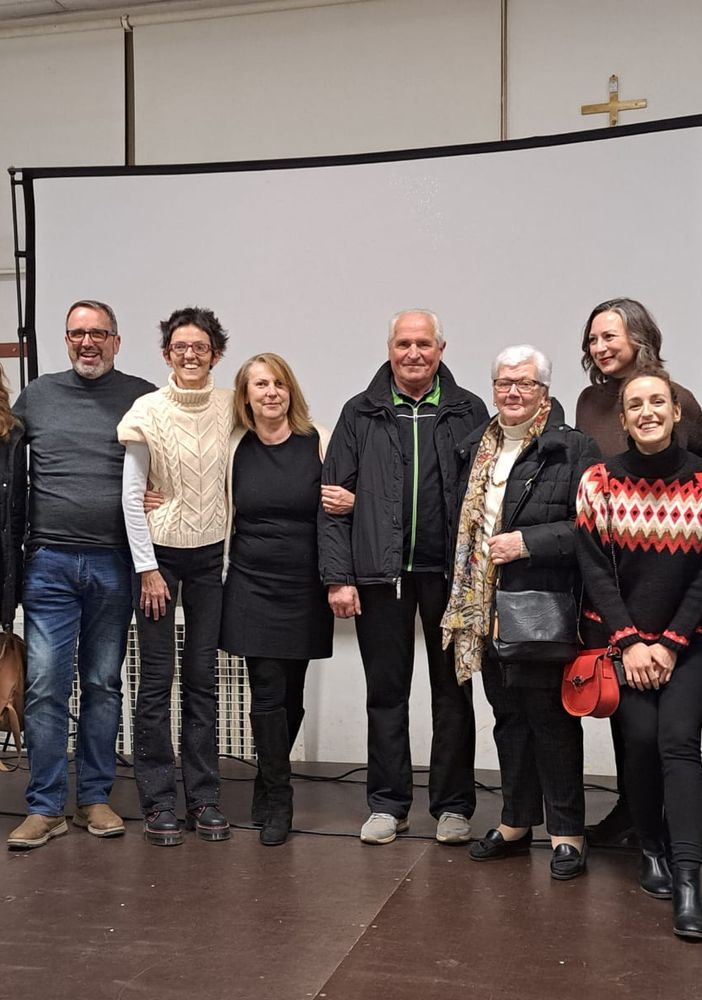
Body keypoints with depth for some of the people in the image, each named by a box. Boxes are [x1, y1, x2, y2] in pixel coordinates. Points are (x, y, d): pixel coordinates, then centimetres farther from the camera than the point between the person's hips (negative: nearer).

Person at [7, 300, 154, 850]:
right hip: (49, 562, 1)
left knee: (104, 685, 9)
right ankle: (46, 807, 9)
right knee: (45, 685, -1)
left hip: (114, 564, 0)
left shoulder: (142, 398, 4)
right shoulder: (37, 395, 8)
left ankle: (95, 797, 21)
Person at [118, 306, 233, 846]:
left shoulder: (230, 406, 0)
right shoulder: (148, 411, -7)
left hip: (212, 555, 2)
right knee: (157, 677, 0)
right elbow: (132, 495, -6)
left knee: (203, 677, 7)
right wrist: (147, 568, -8)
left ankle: (204, 797, 16)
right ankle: (159, 801, 10)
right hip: (160, 553, -2)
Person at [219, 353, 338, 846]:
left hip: (304, 588, 0)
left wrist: (348, 503, -18)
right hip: (252, 586, 0)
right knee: (268, 692, -4)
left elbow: (343, 502, 6)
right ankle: (278, 800, 12)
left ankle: (271, 786, 30)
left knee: (292, 694, 8)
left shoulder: (320, 443, -3)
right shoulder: (234, 447, 3)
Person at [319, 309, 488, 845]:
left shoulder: (469, 412, 4)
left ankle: (453, 806, 21)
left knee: (452, 692, 9)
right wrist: (338, 576, -5)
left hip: (451, 573, 0)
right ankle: (388, 804, 21)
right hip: (380, 574, 1)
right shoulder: (361, 414, 5)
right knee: (386, 692, 9)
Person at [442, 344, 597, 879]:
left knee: (552, 718, 1)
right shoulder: (476, 449, 13)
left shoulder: (572, 448, -8)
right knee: (508, 716, 16)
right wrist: (462, 601, 13)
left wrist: (527, 542, -19)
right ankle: (516, 824, 29)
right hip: (486, 608, 6)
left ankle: (567, 833, 15)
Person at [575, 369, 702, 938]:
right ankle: (652, 851, 12)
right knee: (641, 736, -10)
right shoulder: (600, 481, -1)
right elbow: (594, 567, -3)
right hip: (620, 639, 1)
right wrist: (629, 643, -9)